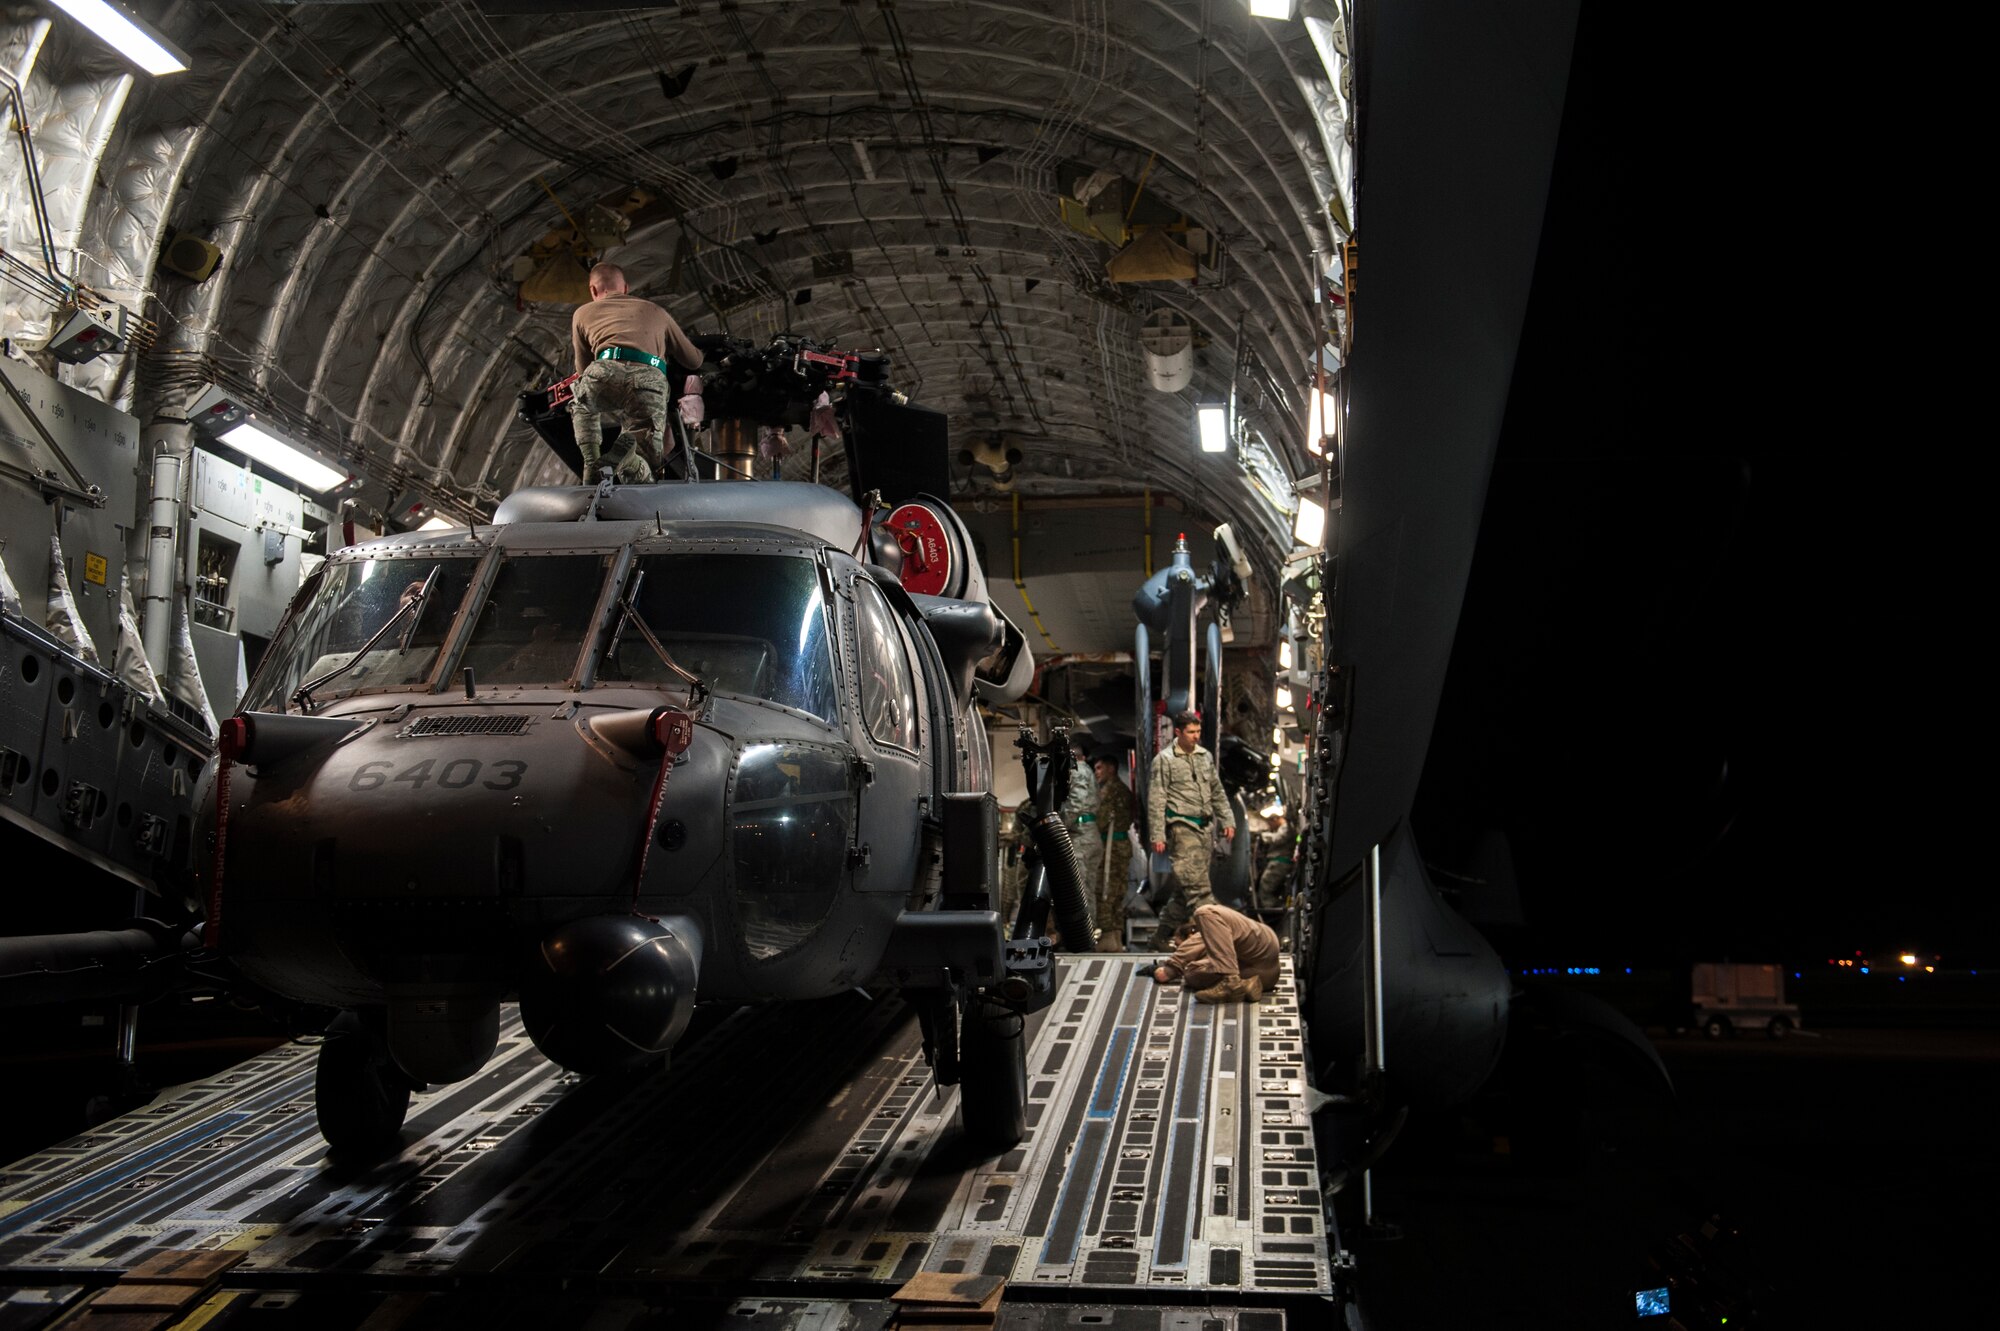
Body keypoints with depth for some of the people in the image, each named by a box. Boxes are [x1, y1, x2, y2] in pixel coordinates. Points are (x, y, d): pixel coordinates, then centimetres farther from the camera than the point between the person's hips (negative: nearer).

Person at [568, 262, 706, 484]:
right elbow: (694, 361, 39)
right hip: (650, 380, 0)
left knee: (581, 408, 34)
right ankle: (628, 451, -21)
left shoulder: (582, 313, 31)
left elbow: (583, 370, 36)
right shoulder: (656, 311, 35)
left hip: (606, 373, 0)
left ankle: (592, 463, 9)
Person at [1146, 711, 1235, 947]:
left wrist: (1227, 820, 14)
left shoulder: (1205, 757, 16)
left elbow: (1217, 792, 24)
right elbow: (1156, 801, -6)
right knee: (1197, 884, -13)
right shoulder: (1165, 760, -3)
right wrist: (1158, 835, -11)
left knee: (1185, 886, 9)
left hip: (1203, 826, 7)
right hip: (1181, 825, -7)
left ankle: (1163, 934, 18)